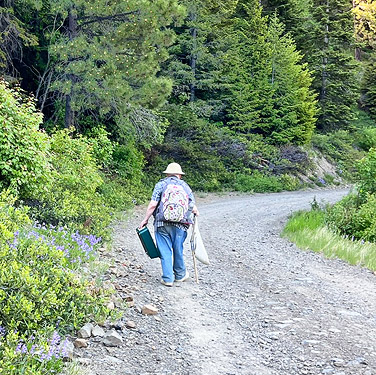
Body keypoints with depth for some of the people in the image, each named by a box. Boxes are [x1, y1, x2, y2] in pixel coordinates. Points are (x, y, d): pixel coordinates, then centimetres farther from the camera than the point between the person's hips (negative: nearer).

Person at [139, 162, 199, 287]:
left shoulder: (160, 184, 5)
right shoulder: (185, 186, 10)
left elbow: (152, 205, -5)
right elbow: (193, 208, 6)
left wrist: (145, 220, 3)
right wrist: (196, 212, 28)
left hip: (161, 223, -1)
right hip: (180, 225, 2)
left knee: (165, 251, 3)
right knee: (178, 250, 15)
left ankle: (168, 278, 4)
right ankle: (180, 275, 30)